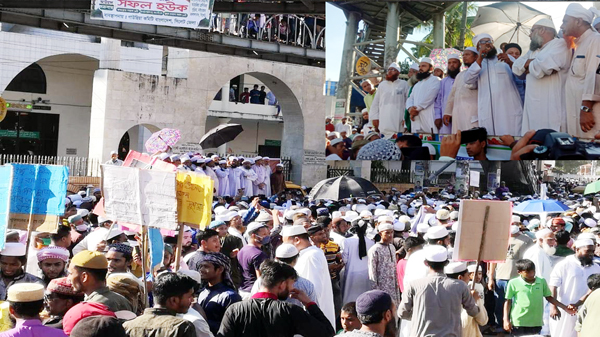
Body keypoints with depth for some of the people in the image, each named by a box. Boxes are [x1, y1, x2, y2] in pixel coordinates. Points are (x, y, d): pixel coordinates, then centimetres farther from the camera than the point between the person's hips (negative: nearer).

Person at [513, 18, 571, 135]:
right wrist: (531, 62, -4)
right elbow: (516, 67, 14)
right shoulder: (533, 51, 26)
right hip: (533, 108, 8)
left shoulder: (560, 44, -3)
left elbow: (544, 67, -18)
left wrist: (530, 65, 2)